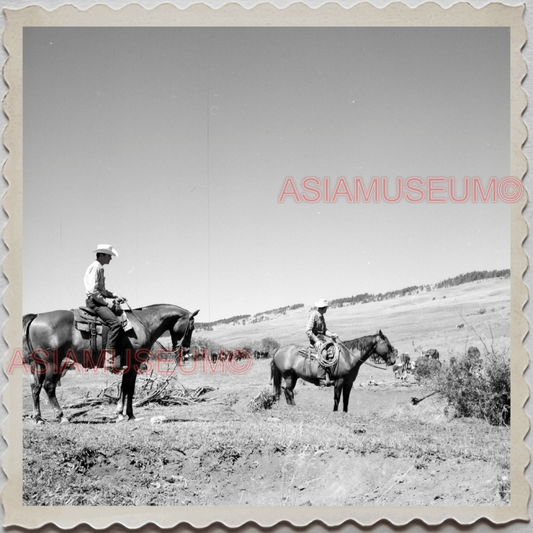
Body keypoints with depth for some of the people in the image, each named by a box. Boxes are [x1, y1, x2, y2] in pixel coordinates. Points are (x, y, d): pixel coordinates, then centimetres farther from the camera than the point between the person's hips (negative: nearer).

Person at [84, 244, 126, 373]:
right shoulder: (95, 267, -11)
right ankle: (109, 360, -33)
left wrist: (115, 296, 15)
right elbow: (93, 291, -20)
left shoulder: (100, 268, 21)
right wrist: (107, 303, -15)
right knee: (115, 323, -28)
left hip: (100, 301, 11)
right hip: (94, 302, -11)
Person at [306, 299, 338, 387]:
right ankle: (321, 379, -32)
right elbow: (308, 331, -14)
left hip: (322, 338, 9)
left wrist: (332, 335, 1)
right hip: (315, 339, -9)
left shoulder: (321, 316, 17)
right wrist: (317, 341, -20)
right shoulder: (313, 315, -10)